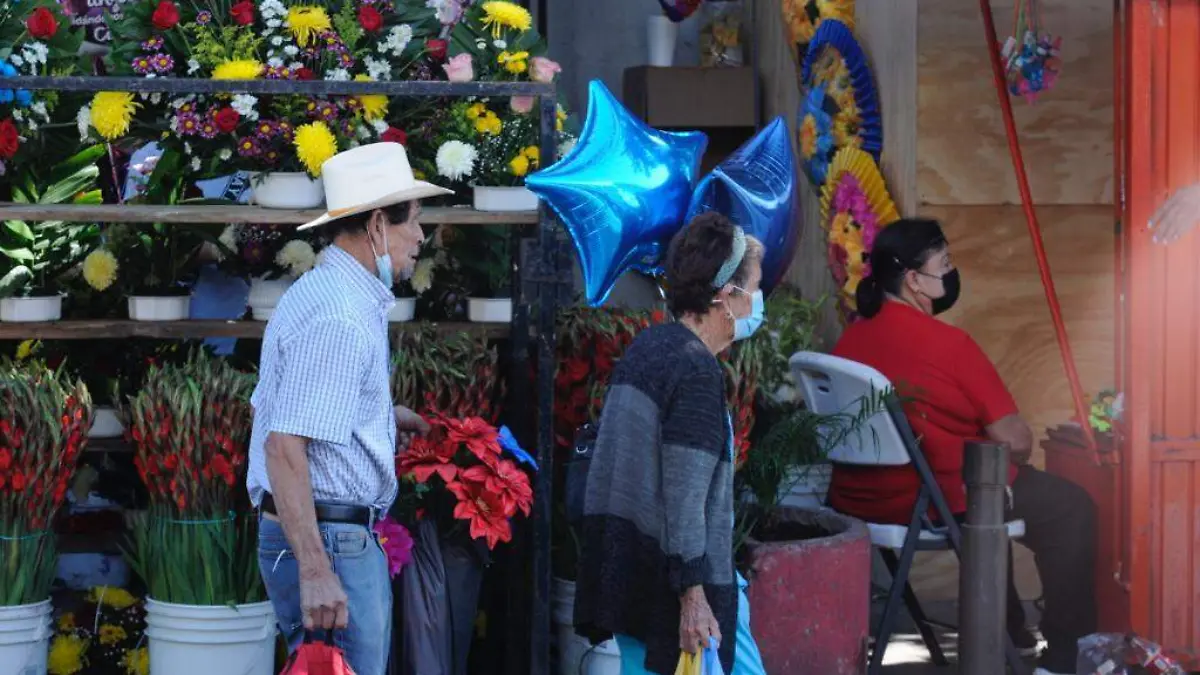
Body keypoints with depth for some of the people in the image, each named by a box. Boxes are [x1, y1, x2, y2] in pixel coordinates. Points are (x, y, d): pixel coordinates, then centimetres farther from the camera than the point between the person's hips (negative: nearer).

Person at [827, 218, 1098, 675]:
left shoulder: (850, 340, 4)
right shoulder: (947, 344, -18)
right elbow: (1015, 441, -13)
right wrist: (1011, 458, 11)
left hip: (861, 499, 8)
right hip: (937, 501, -8)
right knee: (1070, 507, 9)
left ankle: (1009, 635, 41)